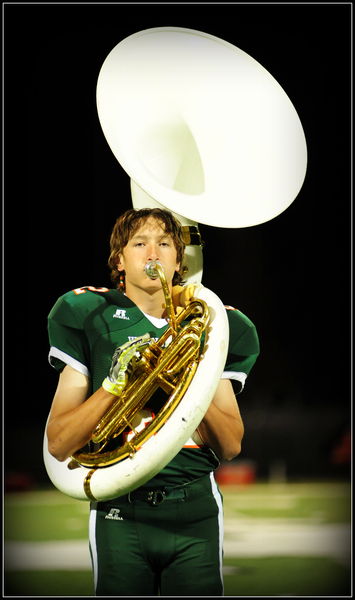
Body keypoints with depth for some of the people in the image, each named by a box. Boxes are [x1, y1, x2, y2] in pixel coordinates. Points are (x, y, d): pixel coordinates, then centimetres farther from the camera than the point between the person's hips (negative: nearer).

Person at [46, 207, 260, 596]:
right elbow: (59, 444, -1)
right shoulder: (93, 319, 5)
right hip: (121, 515, -2)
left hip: (195, 514, 2)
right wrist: (115, 383, -13)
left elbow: (231, 447, 6)